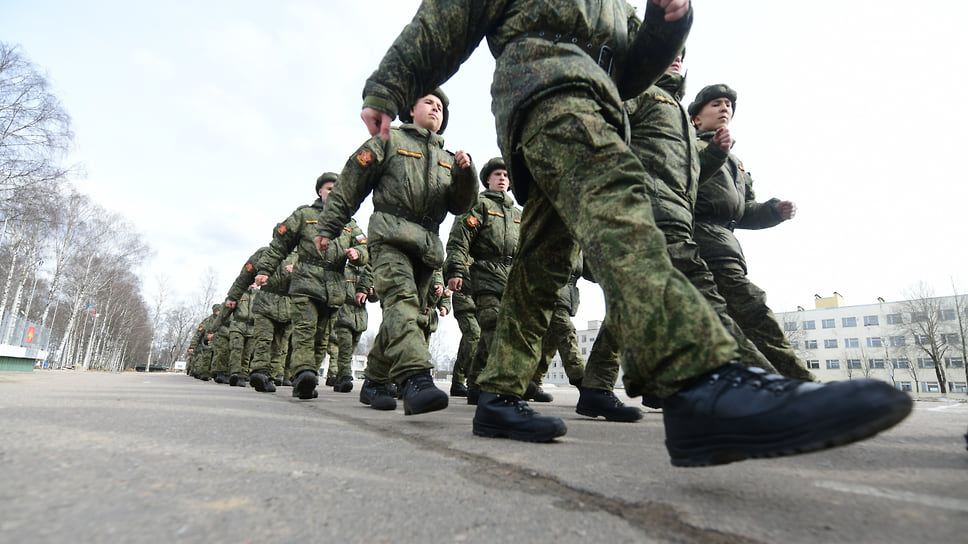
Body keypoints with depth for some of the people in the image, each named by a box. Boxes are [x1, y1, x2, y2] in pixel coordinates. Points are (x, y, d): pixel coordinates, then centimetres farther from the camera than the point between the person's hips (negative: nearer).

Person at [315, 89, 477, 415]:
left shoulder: (447, 159, 27)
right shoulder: (389, 140, 13)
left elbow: (460, 207, 18)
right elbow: (349, 186, 9)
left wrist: (465, 173, 0)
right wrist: (327, 227, 4)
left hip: (427, 245, 5)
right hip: (390, 237, -5)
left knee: (401, 314, 5)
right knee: (401, 301, -26)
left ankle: (374, 383, 15)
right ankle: (416, 380, -39)